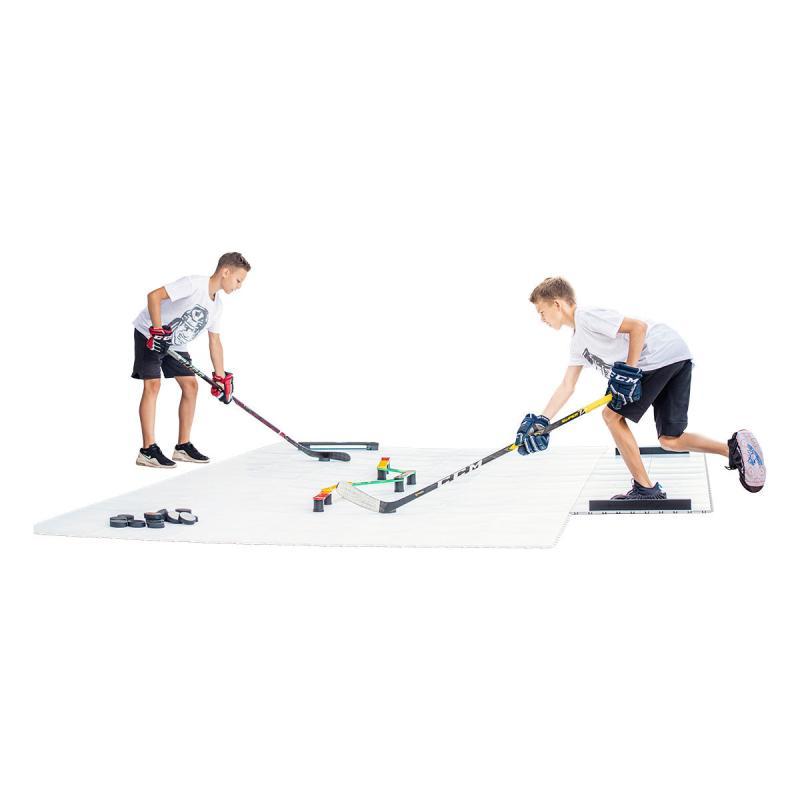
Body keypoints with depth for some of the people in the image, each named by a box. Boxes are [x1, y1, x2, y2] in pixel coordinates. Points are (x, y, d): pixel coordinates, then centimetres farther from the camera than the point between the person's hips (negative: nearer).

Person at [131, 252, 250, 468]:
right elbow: (154, 296, -30)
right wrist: (158, 331, -31)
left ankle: (183, 446, 11)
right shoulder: (194, 284, -24)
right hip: (149, 332, -9)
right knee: (153, 384, -16)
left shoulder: (217, 304, 3)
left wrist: (221, 378, 7)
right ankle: (148, 450, -16)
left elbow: (215, 341, 10)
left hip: (176, 344, 9)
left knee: (191, 385, 3)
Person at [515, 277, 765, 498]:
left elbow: (638, 326, -16)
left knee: (612, 415, -4)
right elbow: (567, 386, 25)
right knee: (669, 440, 10)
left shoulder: (586, 316, -7)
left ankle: (645, 488, -1)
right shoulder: (578, 341, 24)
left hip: (661, 356, -10)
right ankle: (733, 447, 0)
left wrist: (629, 371, -17)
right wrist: (540, 421, 19)